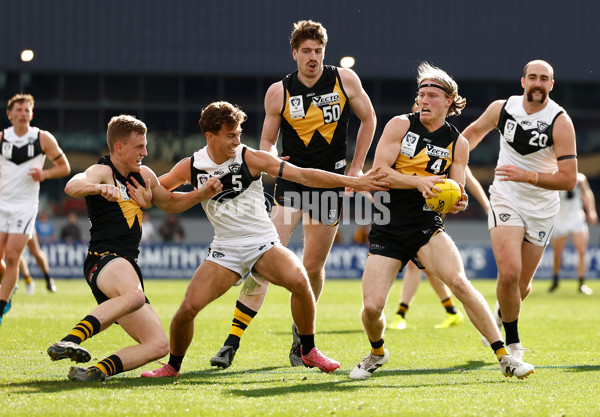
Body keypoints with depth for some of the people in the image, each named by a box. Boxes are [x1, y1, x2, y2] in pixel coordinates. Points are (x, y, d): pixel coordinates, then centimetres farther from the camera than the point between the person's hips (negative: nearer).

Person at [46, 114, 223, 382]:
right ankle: (70, 340, -50)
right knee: (135, 296, -43)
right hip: (104, 259, -9)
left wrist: (203, 194, 22)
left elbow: (170, 203, 39)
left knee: (159, 345, -1)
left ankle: (99, 370, -11)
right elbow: (72, 187, -25)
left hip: (129, 267, 9)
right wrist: (100, 187, -47)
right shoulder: (103, 171, -3)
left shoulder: (144, 175, 22)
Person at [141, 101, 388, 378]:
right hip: (224, 250, 1)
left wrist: (352, 182, -20)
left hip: (263, 244, -1)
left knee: (299, 280, -29)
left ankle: (308, 351, -9)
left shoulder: (250, 159, -10)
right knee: (188, 307, -15)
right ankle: (173, 366, 12)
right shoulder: (191, 167, -3)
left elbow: (302, 175, -14)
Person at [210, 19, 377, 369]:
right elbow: (267, 140, 8)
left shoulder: (345, 80, -2)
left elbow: (368, 119, 12)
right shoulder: (279, 93, -3)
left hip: (331, 182, 1)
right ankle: (233, 342, -11)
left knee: (314, 267, 6)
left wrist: (357, 168, 8)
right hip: (291, 180, -1)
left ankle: (301, 340, 28)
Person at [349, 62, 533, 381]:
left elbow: (455, 193, 5)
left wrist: (458, 202, -20)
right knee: (371, 307, -12)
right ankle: (377, 352, 24)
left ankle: (504, 357, -20)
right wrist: (419, 181, -24)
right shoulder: (400, 125, 0)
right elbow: (378, 171, -9)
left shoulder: (457, 144, 5)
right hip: (386, 230, 0)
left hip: (426, 227, 0)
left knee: (459, 282, -26)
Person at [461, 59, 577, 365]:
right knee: (509, 273, -18)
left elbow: (569, 179, -19)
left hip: (542, 210, 0)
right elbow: (475, 131, 18)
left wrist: (527, 176, -30)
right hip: (506, 200, 0)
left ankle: (500, 314, 44)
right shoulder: (502, 108, -5)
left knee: (521, 284, 9)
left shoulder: (560, 122, -15)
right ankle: (512, 343, 0)